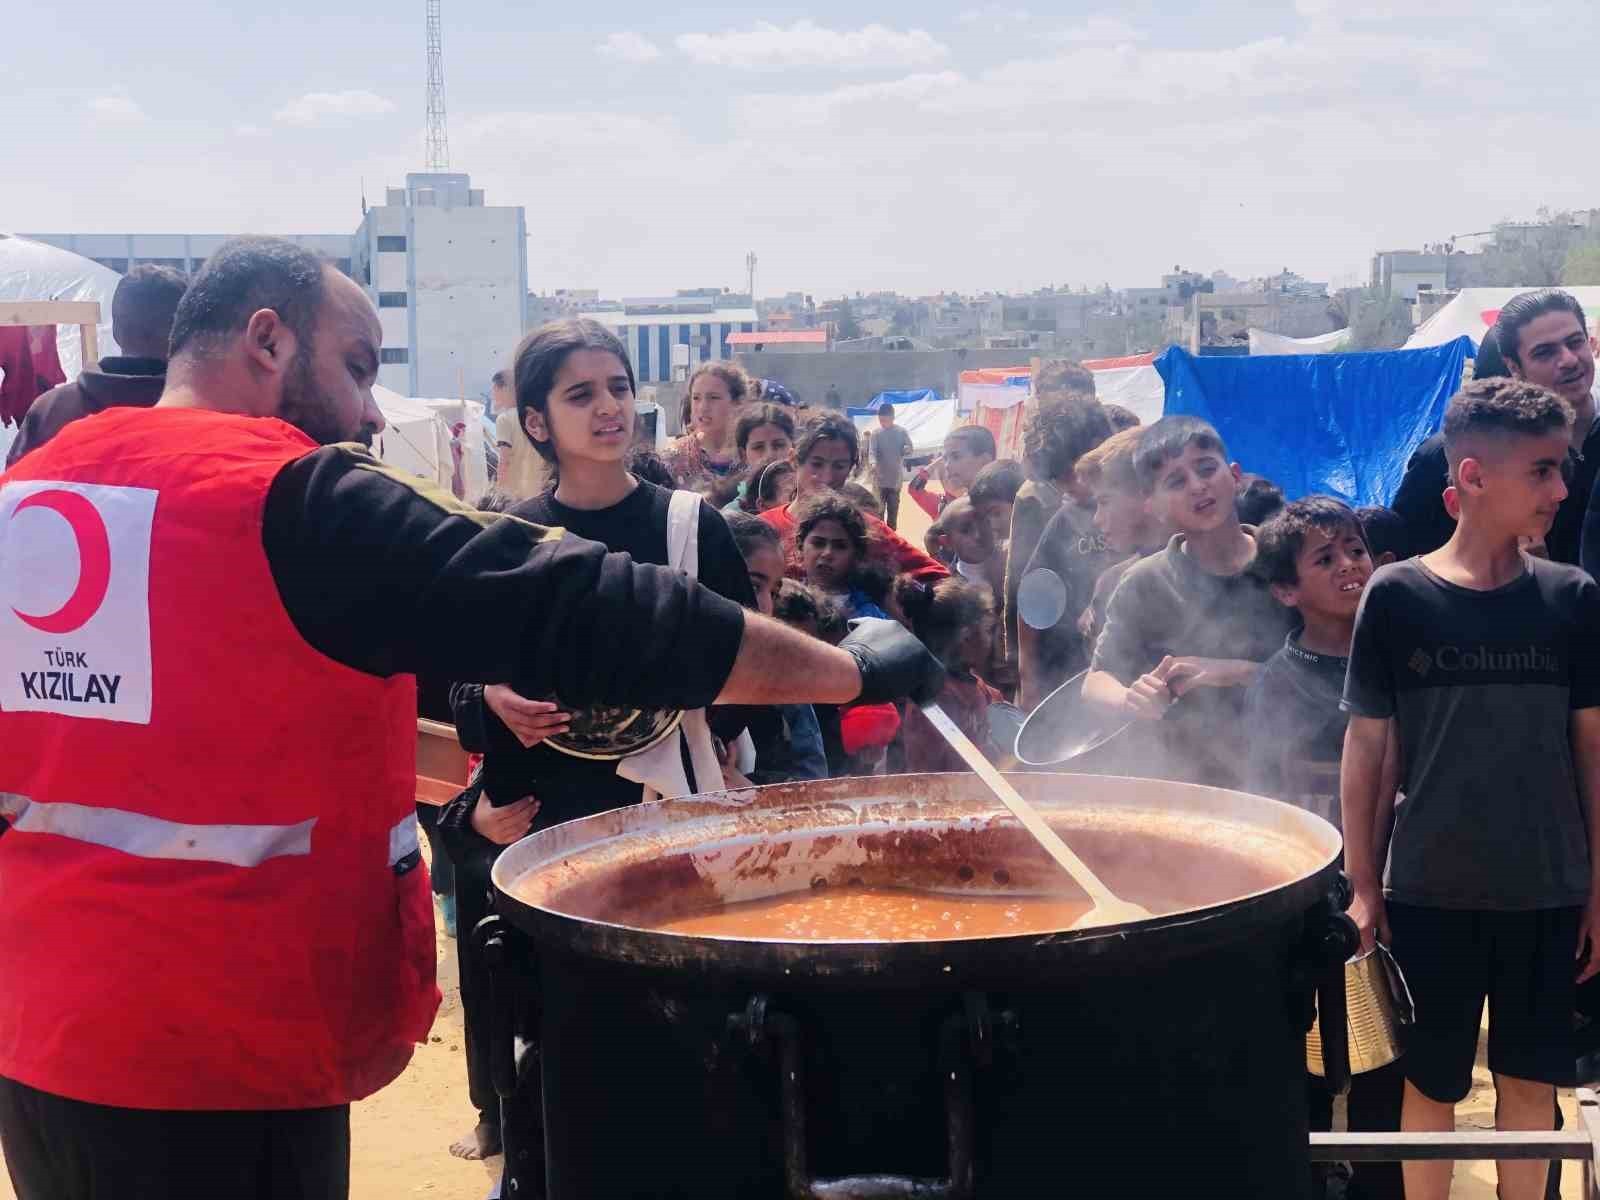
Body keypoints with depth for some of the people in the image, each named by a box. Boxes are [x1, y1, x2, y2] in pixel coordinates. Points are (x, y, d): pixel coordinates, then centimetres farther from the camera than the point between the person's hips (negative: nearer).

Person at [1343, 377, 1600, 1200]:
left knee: (1532, 1078, 11)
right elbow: (1366, 747, -3)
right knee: (1431, 1082, 9)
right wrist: (1362, 887, -3)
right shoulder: (1397, 598, -8)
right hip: (1430, 892, -2)